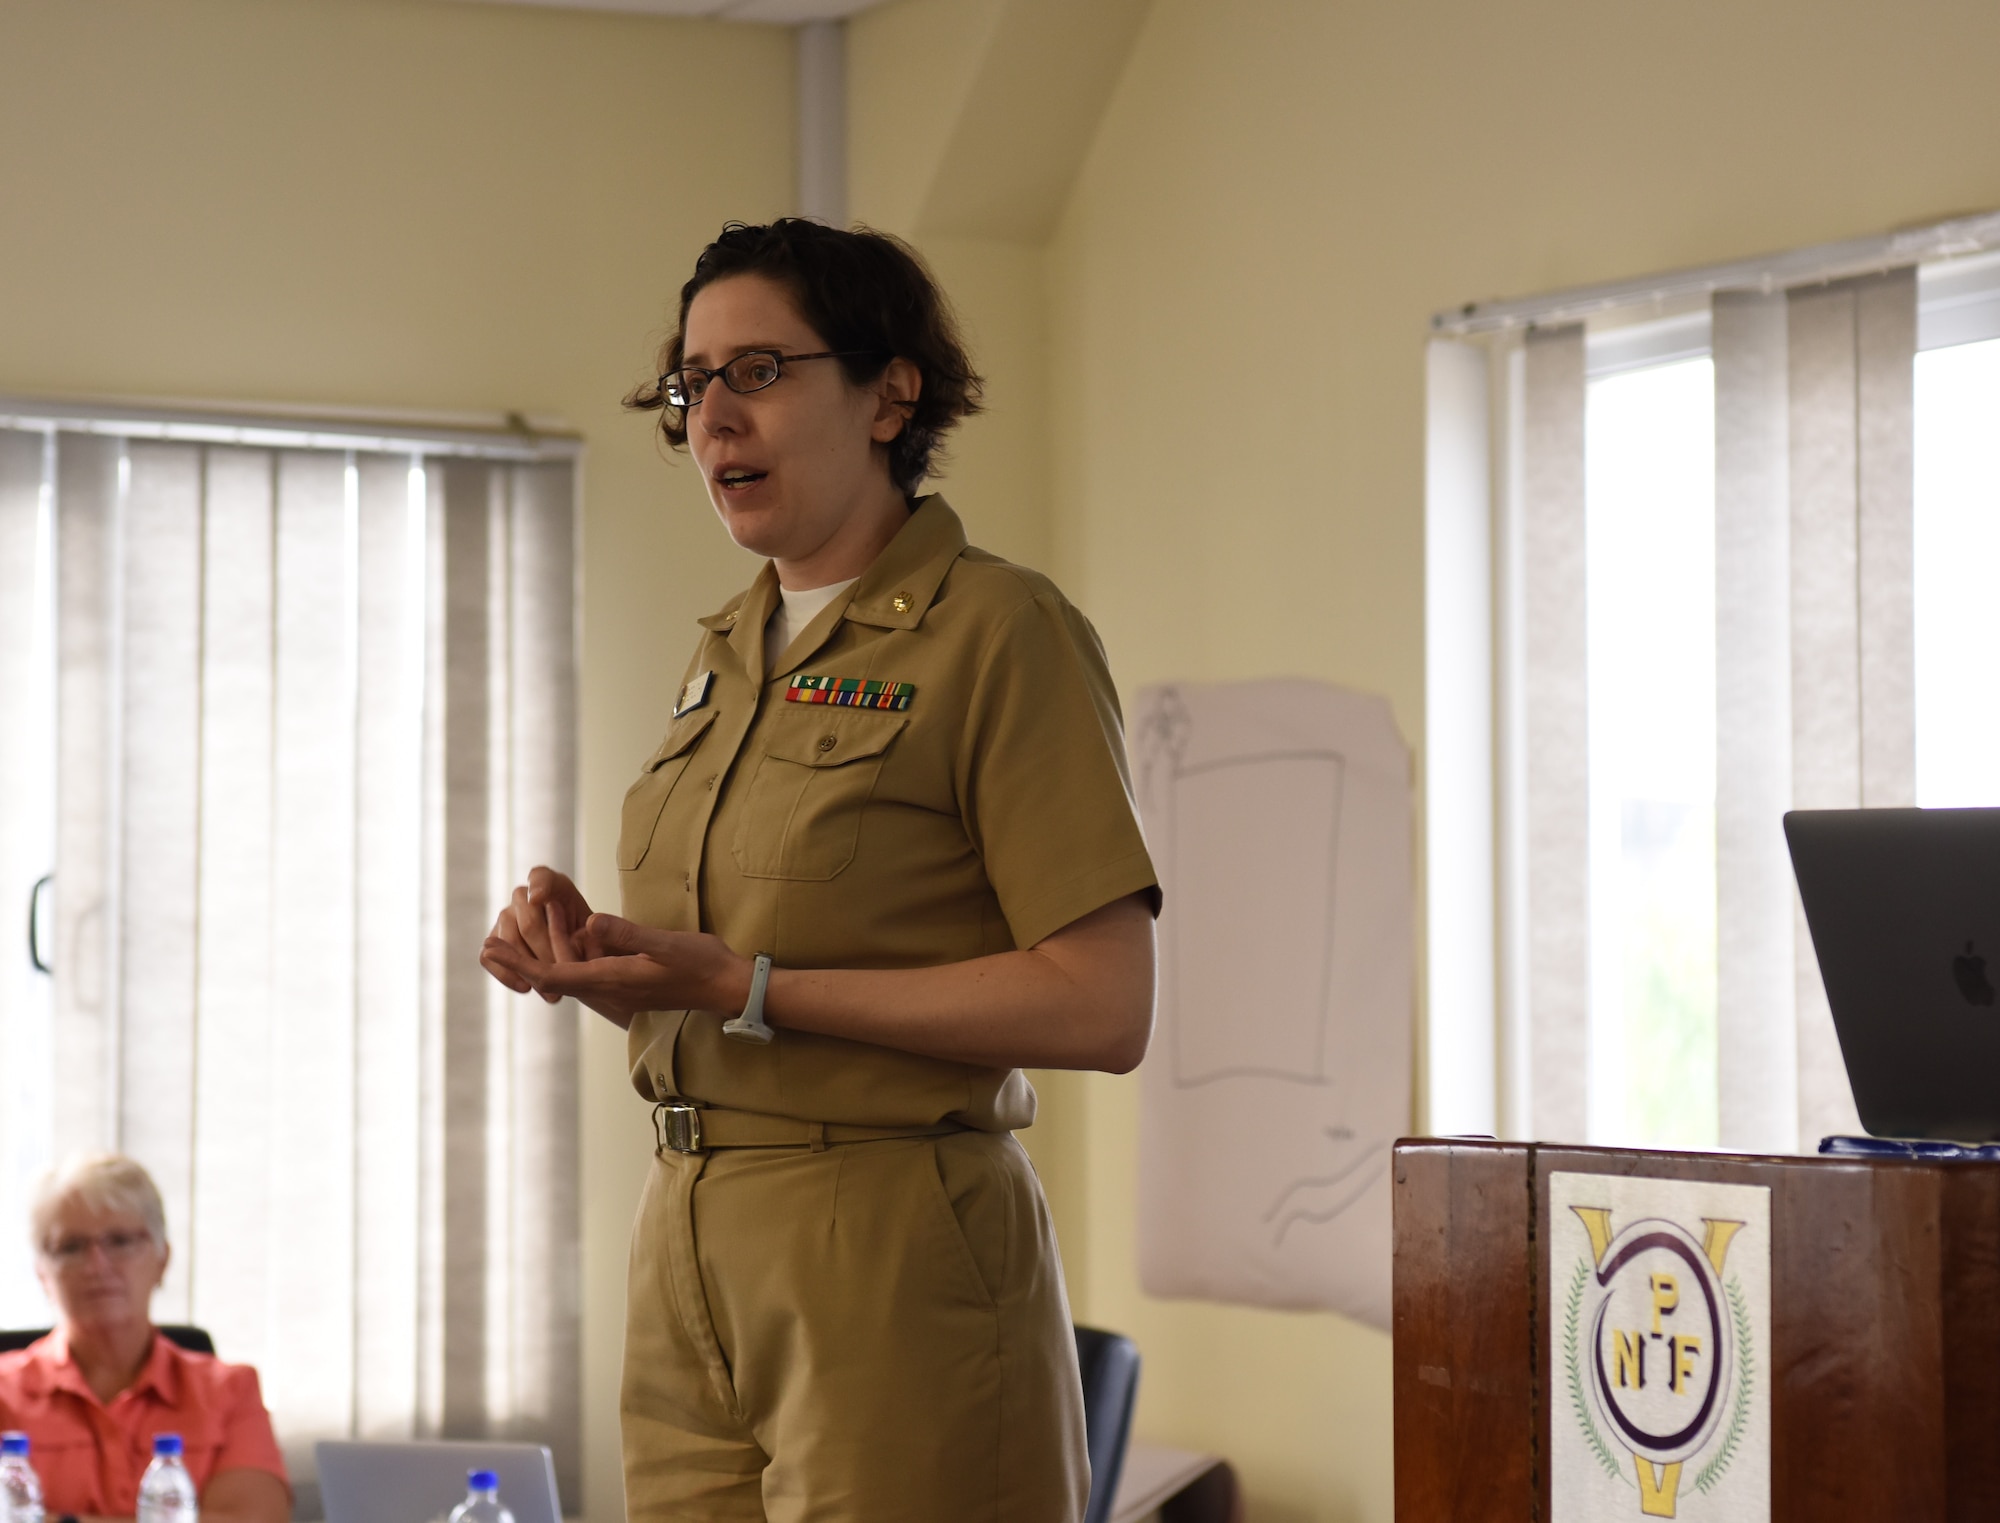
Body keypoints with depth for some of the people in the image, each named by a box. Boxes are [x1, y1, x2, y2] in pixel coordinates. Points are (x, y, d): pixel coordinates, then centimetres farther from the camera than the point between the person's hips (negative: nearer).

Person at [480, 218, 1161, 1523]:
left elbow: (1102, 1008, -16)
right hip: (692, 1245, 7)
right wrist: (592, 956, -1)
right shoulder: (729, 655, 16)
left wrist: (751, 990, -18)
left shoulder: (999, 632, -8)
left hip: (898, 1263, -7)